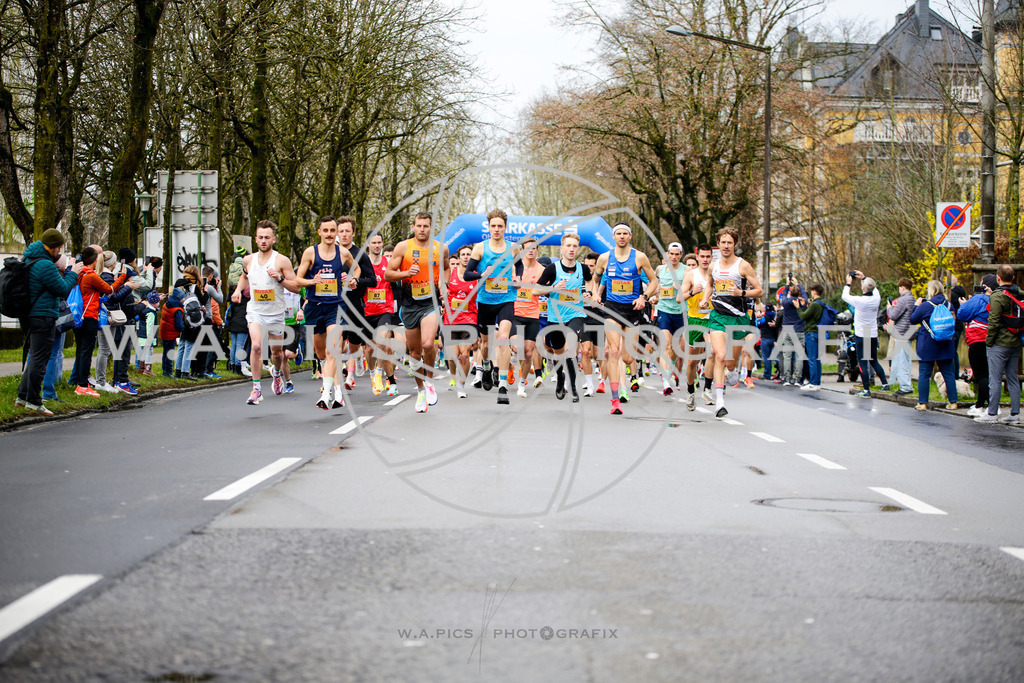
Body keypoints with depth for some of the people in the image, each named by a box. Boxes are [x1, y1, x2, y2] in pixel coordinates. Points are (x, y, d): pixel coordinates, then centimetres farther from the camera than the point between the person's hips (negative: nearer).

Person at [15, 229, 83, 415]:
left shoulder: (27, 261, 13)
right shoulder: (46, 266, -18)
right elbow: (63, 290, -13)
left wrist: (60, 271, 10)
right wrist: (72, 273, 0)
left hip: (27, 316, 10)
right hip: (42, 317, -10)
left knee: (35, 357, 19)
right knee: (39, 359, -4)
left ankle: (22, 395, 20)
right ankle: (33, 400, -1)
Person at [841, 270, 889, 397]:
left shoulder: (860, 301, -20)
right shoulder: (876, 298, -4)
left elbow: (845, 296, -3)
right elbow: (874, 289, 20)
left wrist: (848, 283, 11)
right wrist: (863, 278, 24)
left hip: (861, 336, -6)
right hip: (873, 335, 6)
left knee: (862, 363, -1)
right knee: (874, 361, 19)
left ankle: (866, 390, -3)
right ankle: (885, 384, 18)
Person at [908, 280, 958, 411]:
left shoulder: (925, 306, -13)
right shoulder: (948, 305, 0)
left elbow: (912, 320, -1)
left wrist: (916, 306, 11)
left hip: (927, 346, -4)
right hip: (945, 346, 4)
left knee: (924, 374, 2)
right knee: (948, 373, 9)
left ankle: (922, 403, 2)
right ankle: (953, 402, 10)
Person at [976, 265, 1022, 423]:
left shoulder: (997, 296, -13)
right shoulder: (1019, 295, 7)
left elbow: (994, 322, -16)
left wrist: (988, 340, -8)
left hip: (1000, 344, -7)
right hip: (1016, 344, 7)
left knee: (995, 380, -3)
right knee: (1013, 379, 10)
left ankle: (992, 413, -2)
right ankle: (1015, 414, 11)